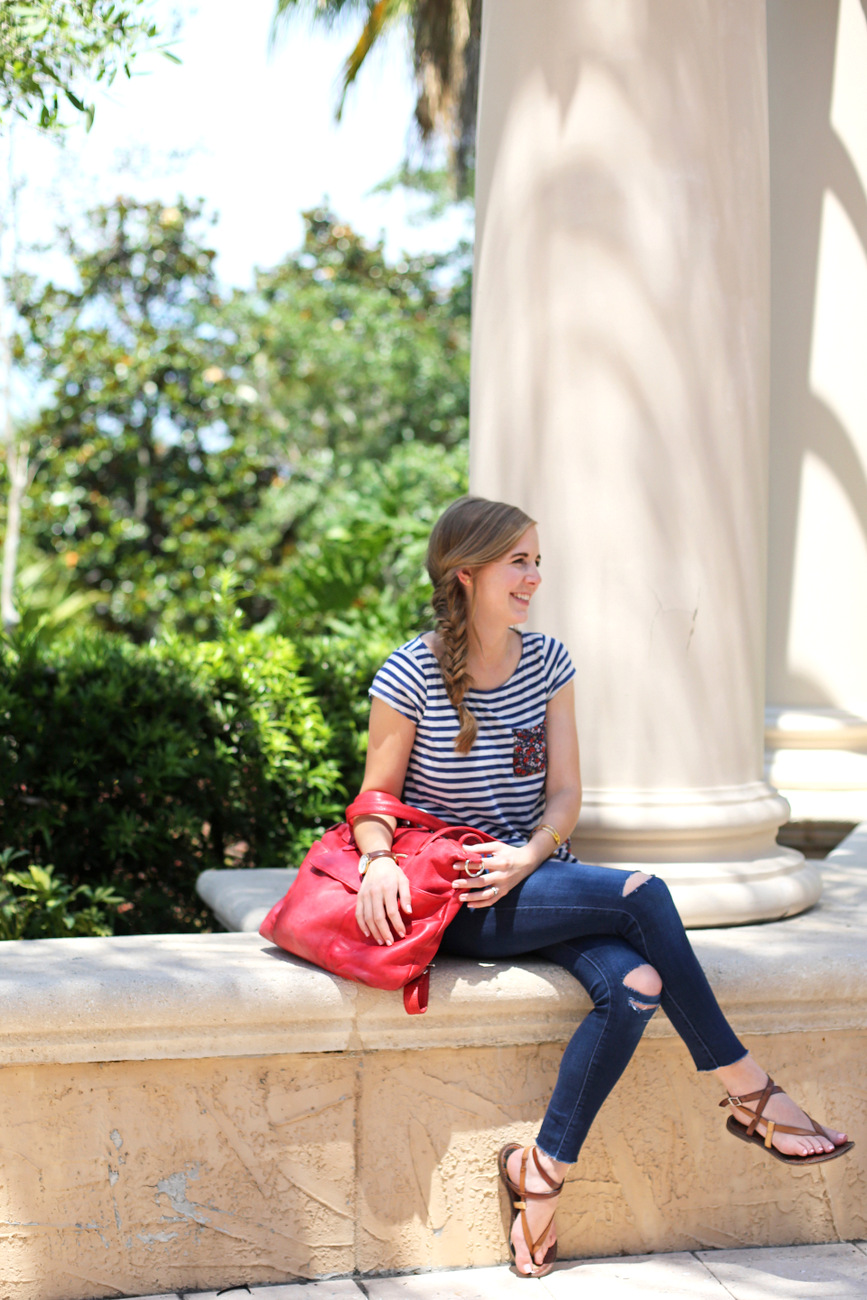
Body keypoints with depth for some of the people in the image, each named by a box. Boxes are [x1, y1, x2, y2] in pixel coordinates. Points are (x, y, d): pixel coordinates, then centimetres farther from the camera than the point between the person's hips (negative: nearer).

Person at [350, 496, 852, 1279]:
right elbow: (378, 796, -2)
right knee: (642, 894, -27)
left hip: (538, 875, 5)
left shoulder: (547, 661, 7)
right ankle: (748, 1093, -16)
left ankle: (544, 1170, -17)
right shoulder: (411, 676, -6)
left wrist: (528, 856, -15)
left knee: (636, 982, -26)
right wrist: (379, 860, -24)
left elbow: (565, 794, 4)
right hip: (458, 899, -5)